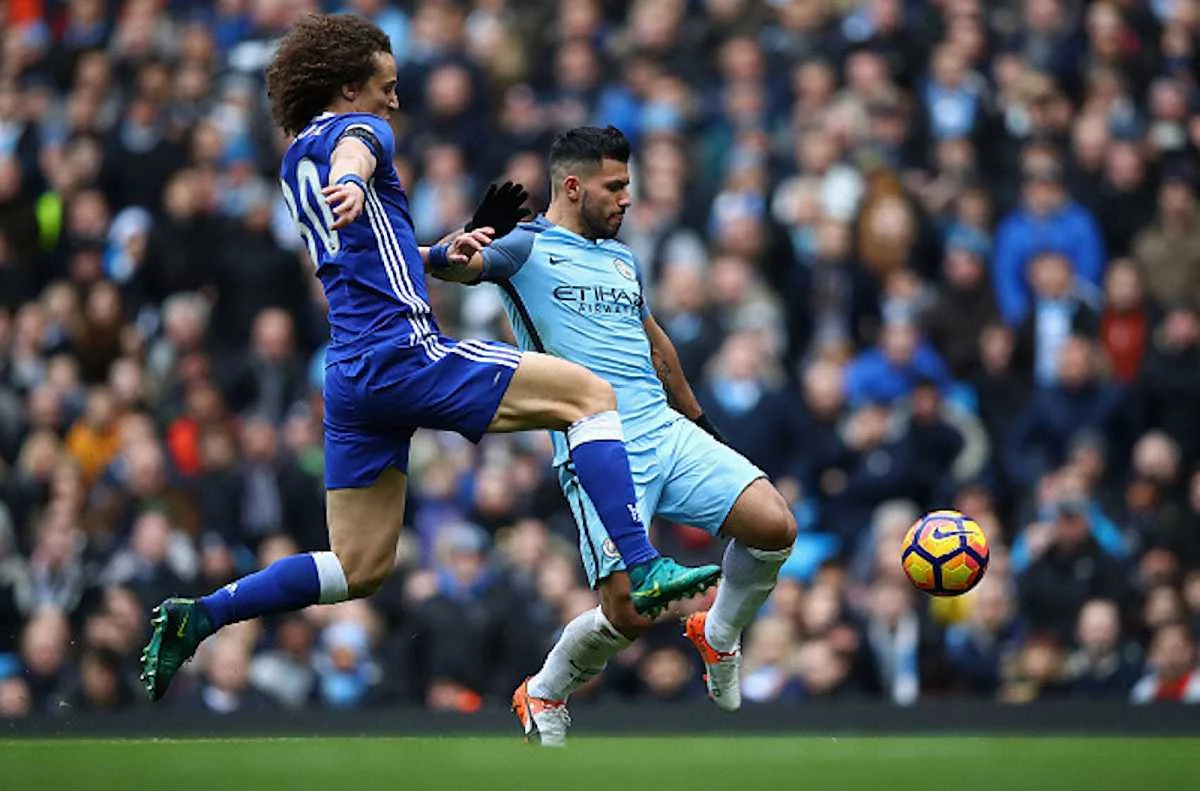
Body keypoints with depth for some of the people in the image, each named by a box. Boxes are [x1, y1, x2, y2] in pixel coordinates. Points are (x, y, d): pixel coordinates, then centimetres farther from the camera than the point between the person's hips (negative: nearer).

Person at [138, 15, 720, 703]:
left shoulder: (298, 157, 25)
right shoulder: (359, 130, 0)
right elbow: (354, 155, -28)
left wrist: (443, 253, 27)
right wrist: (351, 185, -51)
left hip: (351, 376, 9)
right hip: (406, 354, -9)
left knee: (361, 569, 13)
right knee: (591, 394, -8)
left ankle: (196, 618, 6)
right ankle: (644, 571, -21)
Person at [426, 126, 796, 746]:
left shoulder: (623, 259, 22)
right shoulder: (527, 247, 0)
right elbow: (454, 265, -19)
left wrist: (701, 423, 42)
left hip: (668, 434, 6)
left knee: (774, 527, -14)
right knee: (629, 613, -15)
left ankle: (718, 636, 15)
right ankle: (544, 696, 16)